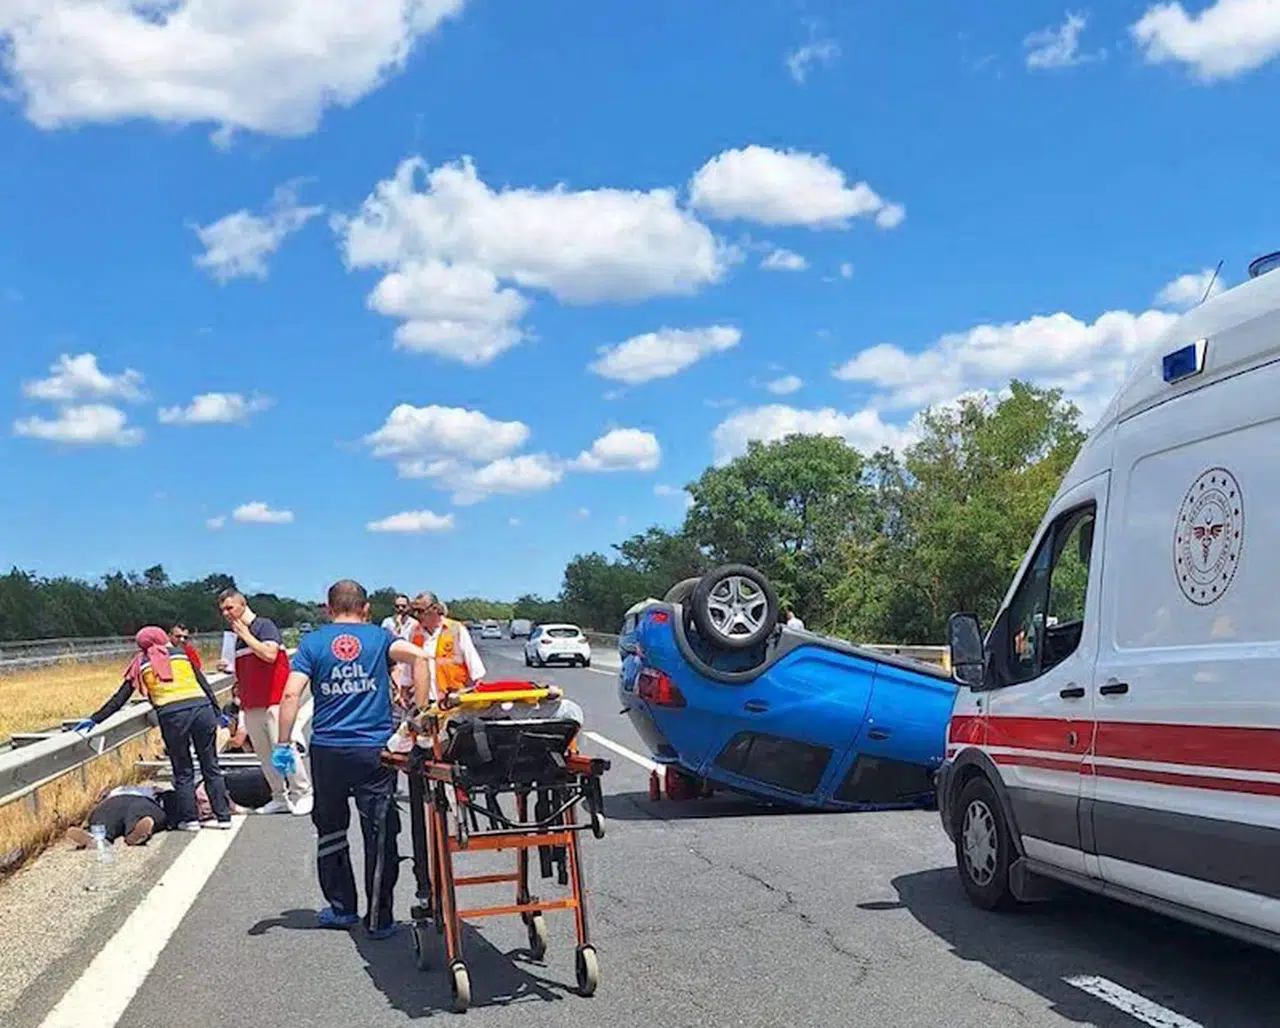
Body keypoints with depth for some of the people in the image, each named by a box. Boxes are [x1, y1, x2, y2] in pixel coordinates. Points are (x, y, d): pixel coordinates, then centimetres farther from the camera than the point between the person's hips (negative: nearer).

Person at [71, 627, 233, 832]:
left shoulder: (141, 663, 16)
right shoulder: (180, 653, 19)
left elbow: (119, 699, 15)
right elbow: (204, 684, 15)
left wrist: (94, 720, 21)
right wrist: (218, 713, 17)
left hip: (172, 717, -1)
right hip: (202, 709, 2)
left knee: (183, 773, 14)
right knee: (211, 768, 12)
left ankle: (190, 820, 16)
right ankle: (223, 817, 13)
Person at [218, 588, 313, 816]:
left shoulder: (264, 625, -6)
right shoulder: (236, 635, 18)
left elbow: (269, 654, -23)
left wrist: (245, 635, -13)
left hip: (273, 701, -8)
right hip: (251, 704, 8)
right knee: (263, 753, 7)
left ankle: (303, 795, -1)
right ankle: (280, 798, 14)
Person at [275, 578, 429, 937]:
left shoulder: (313, 642, 4)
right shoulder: (379, 637, 4)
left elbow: (291, 694, -7)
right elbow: (418, 656, -13)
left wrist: (283, 745, -3)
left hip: (328, 750, 1)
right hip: (375, 751, -1)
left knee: (331, 829, 18)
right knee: (379, 835, 5)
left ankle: (341, 908, 24)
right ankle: (379, 918, 8)